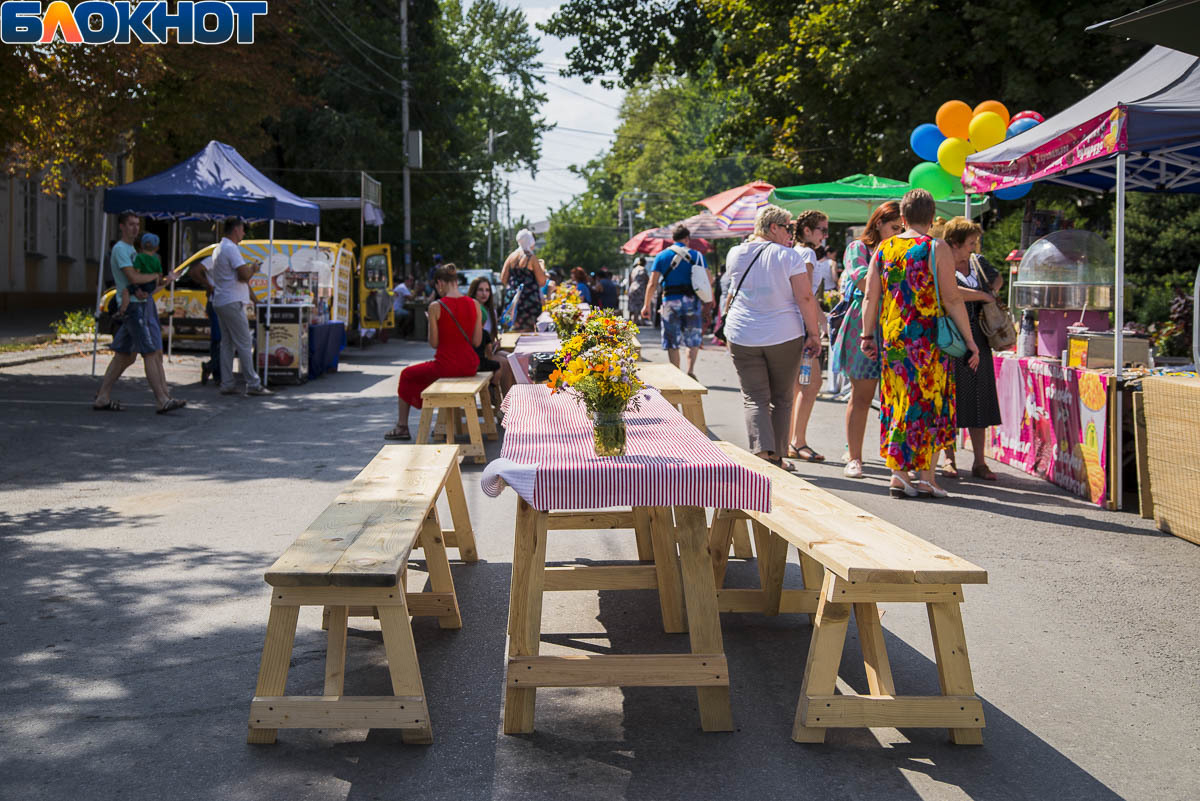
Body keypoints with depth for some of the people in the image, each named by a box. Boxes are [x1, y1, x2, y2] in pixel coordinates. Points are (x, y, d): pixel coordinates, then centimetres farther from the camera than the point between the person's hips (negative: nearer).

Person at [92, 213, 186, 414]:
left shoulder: (131, 250, 22)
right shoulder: (120, 249, -9)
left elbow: (138, 277, 14)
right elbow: (133, 277, -19)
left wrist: (138, 290, -10)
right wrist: (165, 278, -10)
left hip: (144, 304, 9)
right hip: (134, 306, -9)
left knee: (124, 356, 11)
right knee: (151, 353, -11)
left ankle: (102, 397, 14)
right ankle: (162, 400, -12)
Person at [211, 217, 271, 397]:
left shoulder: (219, 248, 19)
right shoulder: (231, 248, -14)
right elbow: (244, 275, -23)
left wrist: (245, 300, 22)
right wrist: (252, 268, -1)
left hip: (220, 302, 10)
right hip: (232, 303, -10)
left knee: (227, 343, 9)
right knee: (244, 344, -6)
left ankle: (227, 384, 9)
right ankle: (253, 384, -5)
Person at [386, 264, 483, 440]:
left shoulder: (436, 306, -11)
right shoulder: (475, 304, -1)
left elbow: (434, 343, -8)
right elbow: (477, 341, 0)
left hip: (446, 365, -5)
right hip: (470, 366, 5)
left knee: (406, 374, 23)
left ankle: (402, 426, 28)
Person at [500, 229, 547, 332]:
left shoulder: (511, 257, 6)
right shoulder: (532, 259, -8)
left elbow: (503, 279, 7)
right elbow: (542, 282, -9)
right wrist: (542, 268, 7)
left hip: (513, 299, 5)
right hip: (529, 299, -5)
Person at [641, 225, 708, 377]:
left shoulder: (662, 256, 4)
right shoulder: (696, 255, 4)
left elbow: (652, 283, -2)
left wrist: (646, 305, 3)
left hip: (670, 302, 0)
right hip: (691, 301, 0)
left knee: (672, 342, 8)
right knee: (693, 340, 12)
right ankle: (690, 370, -6)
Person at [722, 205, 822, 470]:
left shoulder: (736, 255, 4)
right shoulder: (788, 256, -7)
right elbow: (805, 298, -12)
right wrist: (814, 334, -5)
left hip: (742, 337, 2)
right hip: (785, 337, -2)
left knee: (754, 398, 3)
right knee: (782, 398, 12)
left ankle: (762, 451, -17)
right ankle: (777, 458, 14)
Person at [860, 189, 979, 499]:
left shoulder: (883, 249, 7)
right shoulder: (937, 249, -6)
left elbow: (871, 297, 5)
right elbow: (952, 300, -9)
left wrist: (867, 335, 13)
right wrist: (970, 340, -3)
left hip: (890, 338, 4)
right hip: (928, 340, -4)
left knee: (898, 403, 11)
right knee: (927, 404, 4)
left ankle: (899, 474, 11)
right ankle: (926, 476, 6)